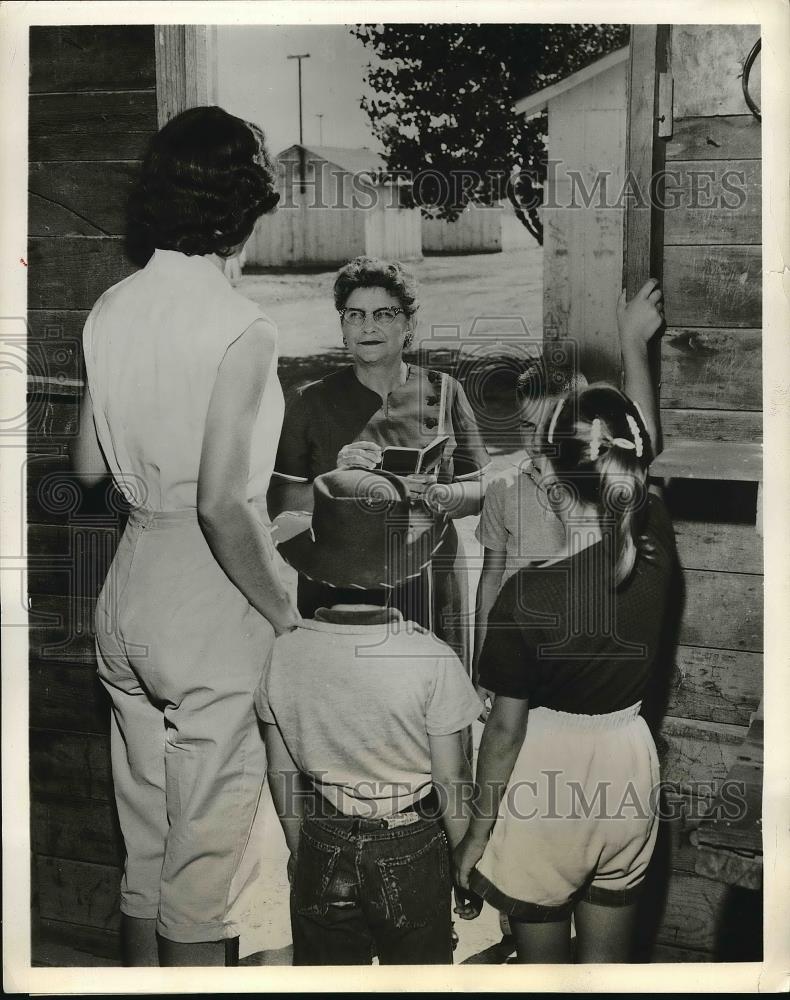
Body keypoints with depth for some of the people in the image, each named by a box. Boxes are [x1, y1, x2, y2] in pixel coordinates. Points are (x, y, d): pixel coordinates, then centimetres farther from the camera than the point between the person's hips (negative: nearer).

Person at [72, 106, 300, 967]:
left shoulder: (111, 309, 3)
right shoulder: (239, 329, -18)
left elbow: (87, 464, 11)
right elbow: (225, 506, -24)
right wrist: (286, 615, -13)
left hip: (128, 595, 7)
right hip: (211, 612, -7)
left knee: (143, 847, 21)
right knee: (206, 860, 8)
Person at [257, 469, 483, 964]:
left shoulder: (283, 654, -13)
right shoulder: (432, 659, -22)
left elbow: (281, 771, -1)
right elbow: (451, 781, -13)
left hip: (322, 854, 2)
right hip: (411, 851, -2)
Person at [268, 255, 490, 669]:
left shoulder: (442, 393, 7)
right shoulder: (313, 402, 4)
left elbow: (480, 491, 6)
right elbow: (280, 503, 0)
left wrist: (442, 496, -14)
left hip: (430, 587, 1)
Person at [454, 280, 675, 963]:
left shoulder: (527, 597, -24)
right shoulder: (656, 553, -11)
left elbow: (505, 731, -15)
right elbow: (648, 444, 8)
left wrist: (477, 834, -2)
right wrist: (634, 344, 21)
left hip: (546, 786, -4)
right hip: (627, 777, 5)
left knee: (542, 963, 17)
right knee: (607, 961, 21)